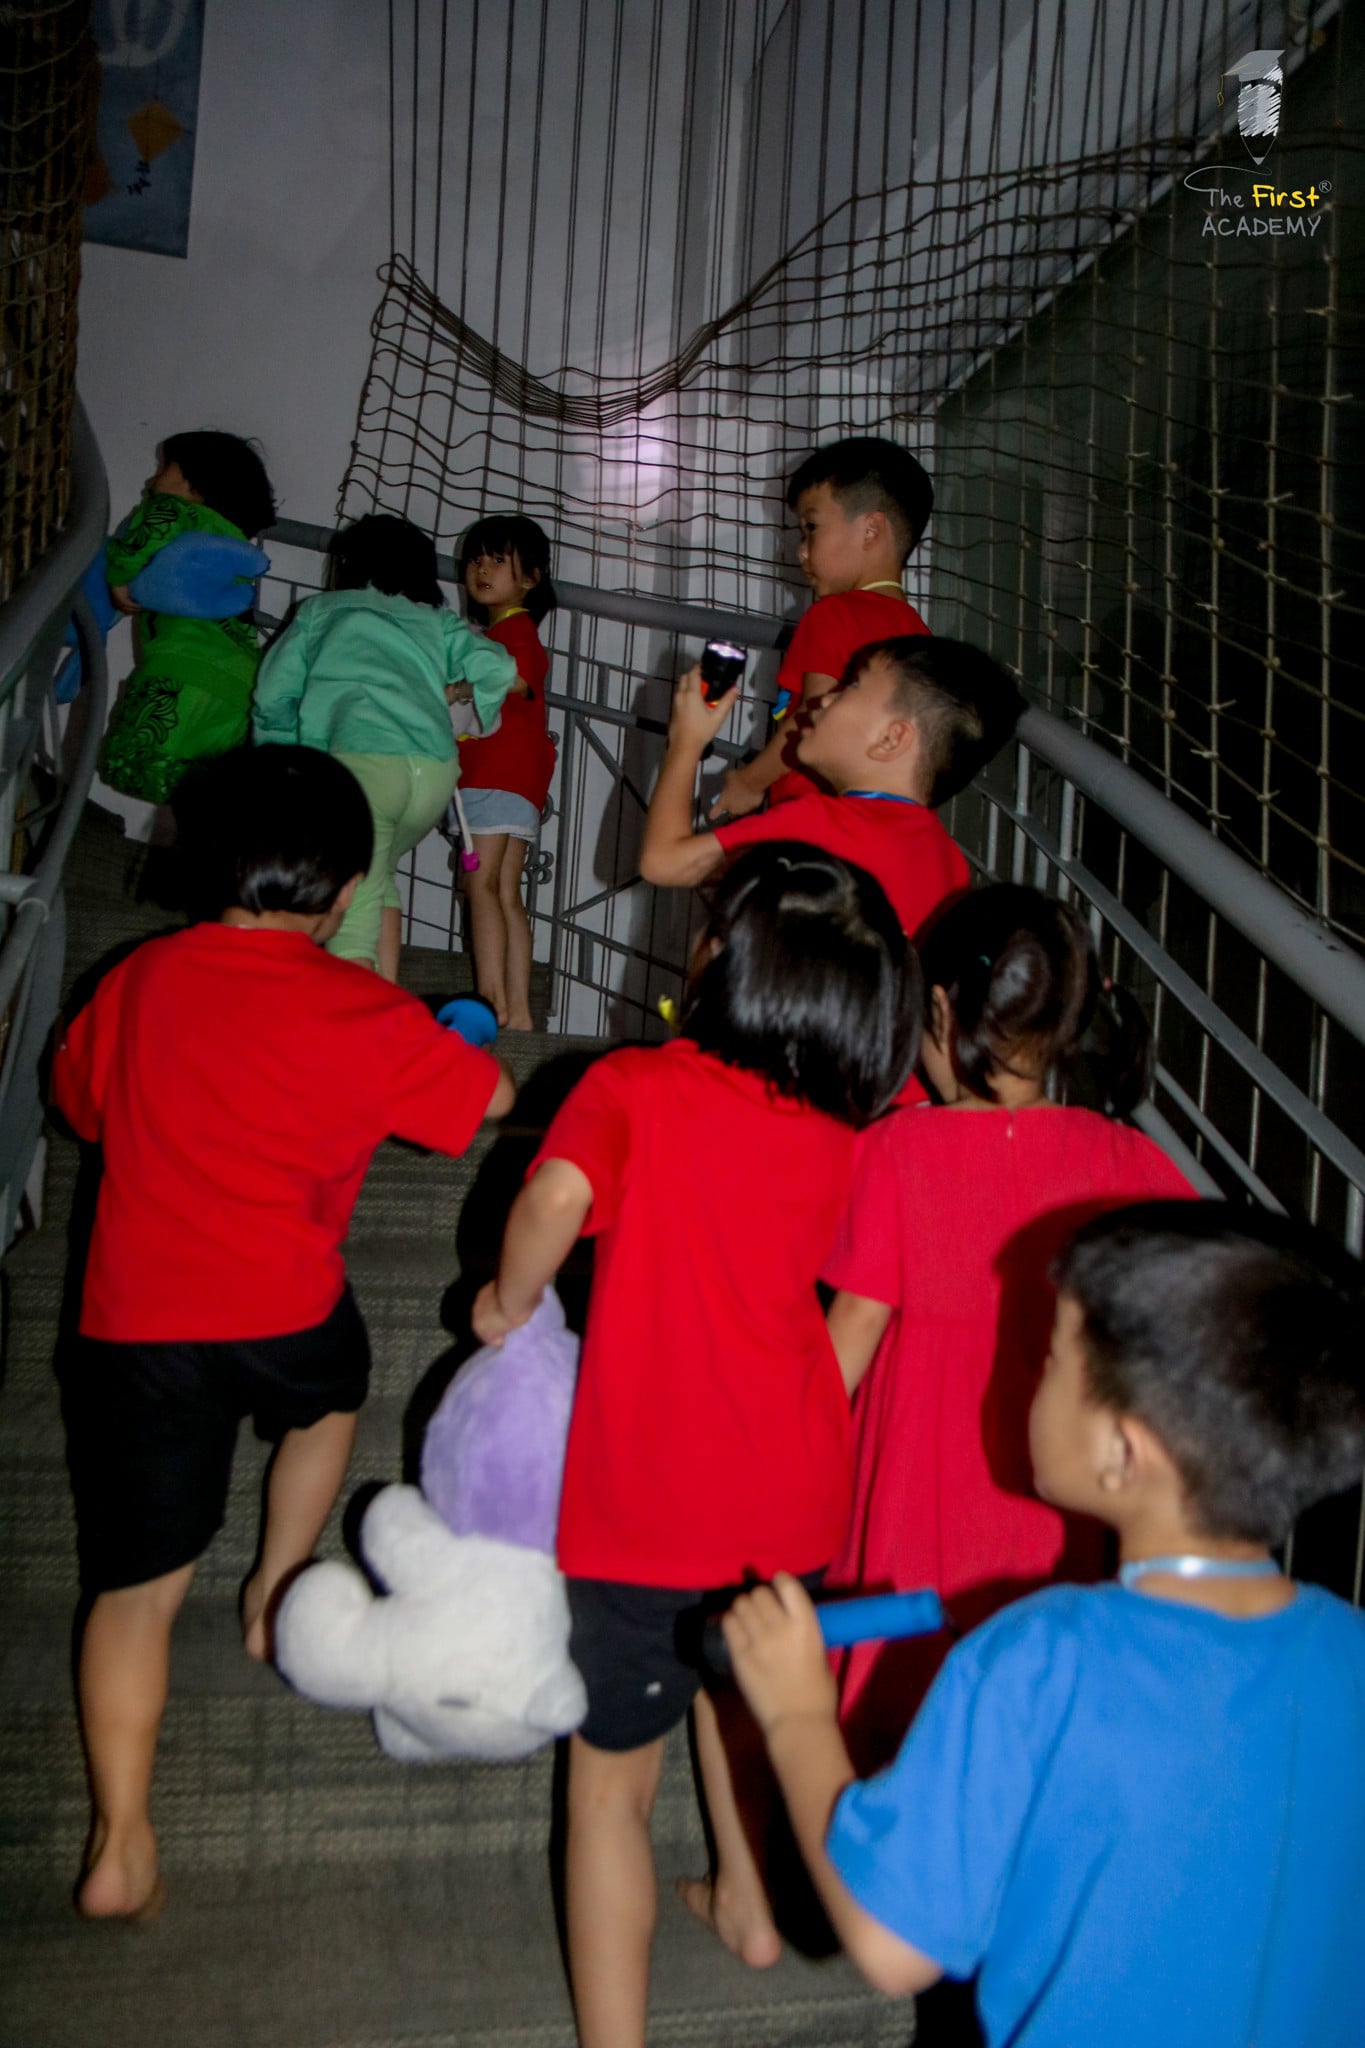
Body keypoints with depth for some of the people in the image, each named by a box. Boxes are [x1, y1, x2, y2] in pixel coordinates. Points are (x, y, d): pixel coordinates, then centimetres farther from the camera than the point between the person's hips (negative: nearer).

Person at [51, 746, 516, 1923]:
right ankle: (274, 1597, 40)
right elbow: (495, 1100, 7)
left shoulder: (143, 978, 6)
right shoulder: (367, 1017, -5)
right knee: (330, 1393, 35)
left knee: (135, 1588, 11)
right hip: (284, 1311, -2)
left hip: (134, 1321, 2)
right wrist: (450, 1041, 27)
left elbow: (77, 1096, 22)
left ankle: (121, 1844, 7)